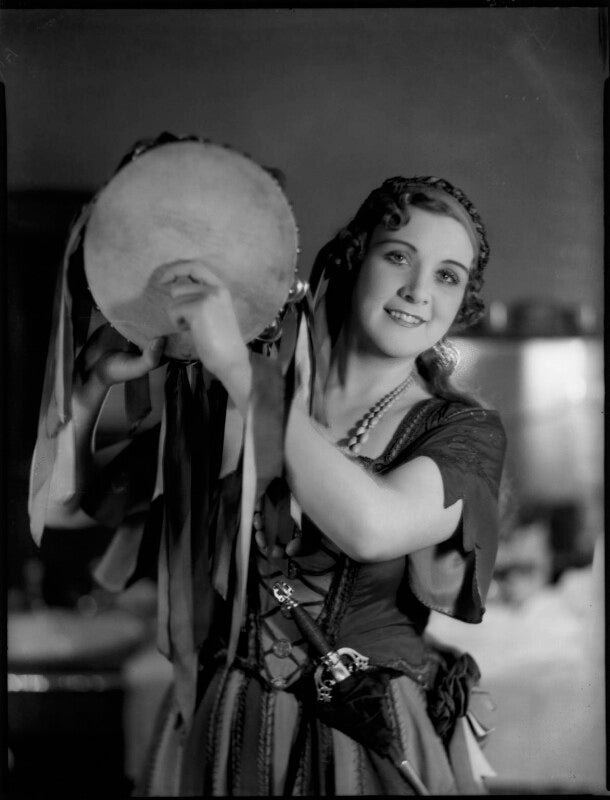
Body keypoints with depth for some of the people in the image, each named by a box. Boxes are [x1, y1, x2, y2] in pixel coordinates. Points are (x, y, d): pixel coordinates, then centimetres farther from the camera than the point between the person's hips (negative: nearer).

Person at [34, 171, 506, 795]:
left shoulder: (466, 433, -8)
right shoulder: (229, 403, -2)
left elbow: (372, 526, -30)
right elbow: (61, 504, 2)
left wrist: (237, 367, -26)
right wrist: (100, 380, -14)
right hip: (218, 741, 2)